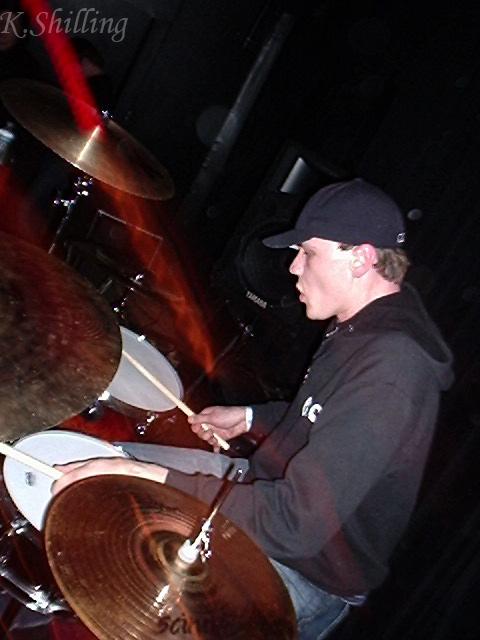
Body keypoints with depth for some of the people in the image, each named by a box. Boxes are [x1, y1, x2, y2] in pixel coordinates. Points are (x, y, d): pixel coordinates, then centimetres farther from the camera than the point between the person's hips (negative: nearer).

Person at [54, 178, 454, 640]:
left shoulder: (390, 372, -33)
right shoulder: (367, 324, -2)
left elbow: (296, 523, -35)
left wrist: (158, 479, -33)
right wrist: (252, 418, 5)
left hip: (305, 571, -9)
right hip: (268, 482, 9)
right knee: (110, 458, 13)